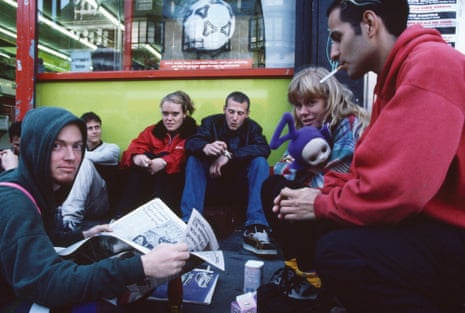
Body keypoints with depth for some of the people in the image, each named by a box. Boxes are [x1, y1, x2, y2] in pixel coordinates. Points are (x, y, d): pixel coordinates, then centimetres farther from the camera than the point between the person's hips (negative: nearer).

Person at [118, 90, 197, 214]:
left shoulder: (193, 133, 3)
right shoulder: (152, 131, 14)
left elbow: (183, 157, -17)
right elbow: (135, 148, -3)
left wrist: (164, 162, -35)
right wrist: (136, 157, -28)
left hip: (177, 180, -3)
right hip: (148, 181, 3)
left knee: (163, 155, -26)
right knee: (140, 162, -23)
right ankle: (123, 215, -29)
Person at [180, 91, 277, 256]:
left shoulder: (252, 127, -2)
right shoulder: (211, 122, -3)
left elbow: (264, 149, -23)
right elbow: (191, 143, -21)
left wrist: (230, 155, -34)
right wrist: (205, 147, -45)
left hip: (241, 186, 0)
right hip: (213, 183, 0)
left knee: (260, 161, -25)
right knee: (193, 160, -23)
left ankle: (256, 229, -35)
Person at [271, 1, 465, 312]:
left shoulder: (430, 65, -21)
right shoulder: (399, 74, 13)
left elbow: (396, 188, -30)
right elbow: (374, 171, 12)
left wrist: (321, 205, -13)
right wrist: (322, 193, -1)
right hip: (435, 222, 10)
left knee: (339, 251, -24)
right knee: (330, 228, 8)